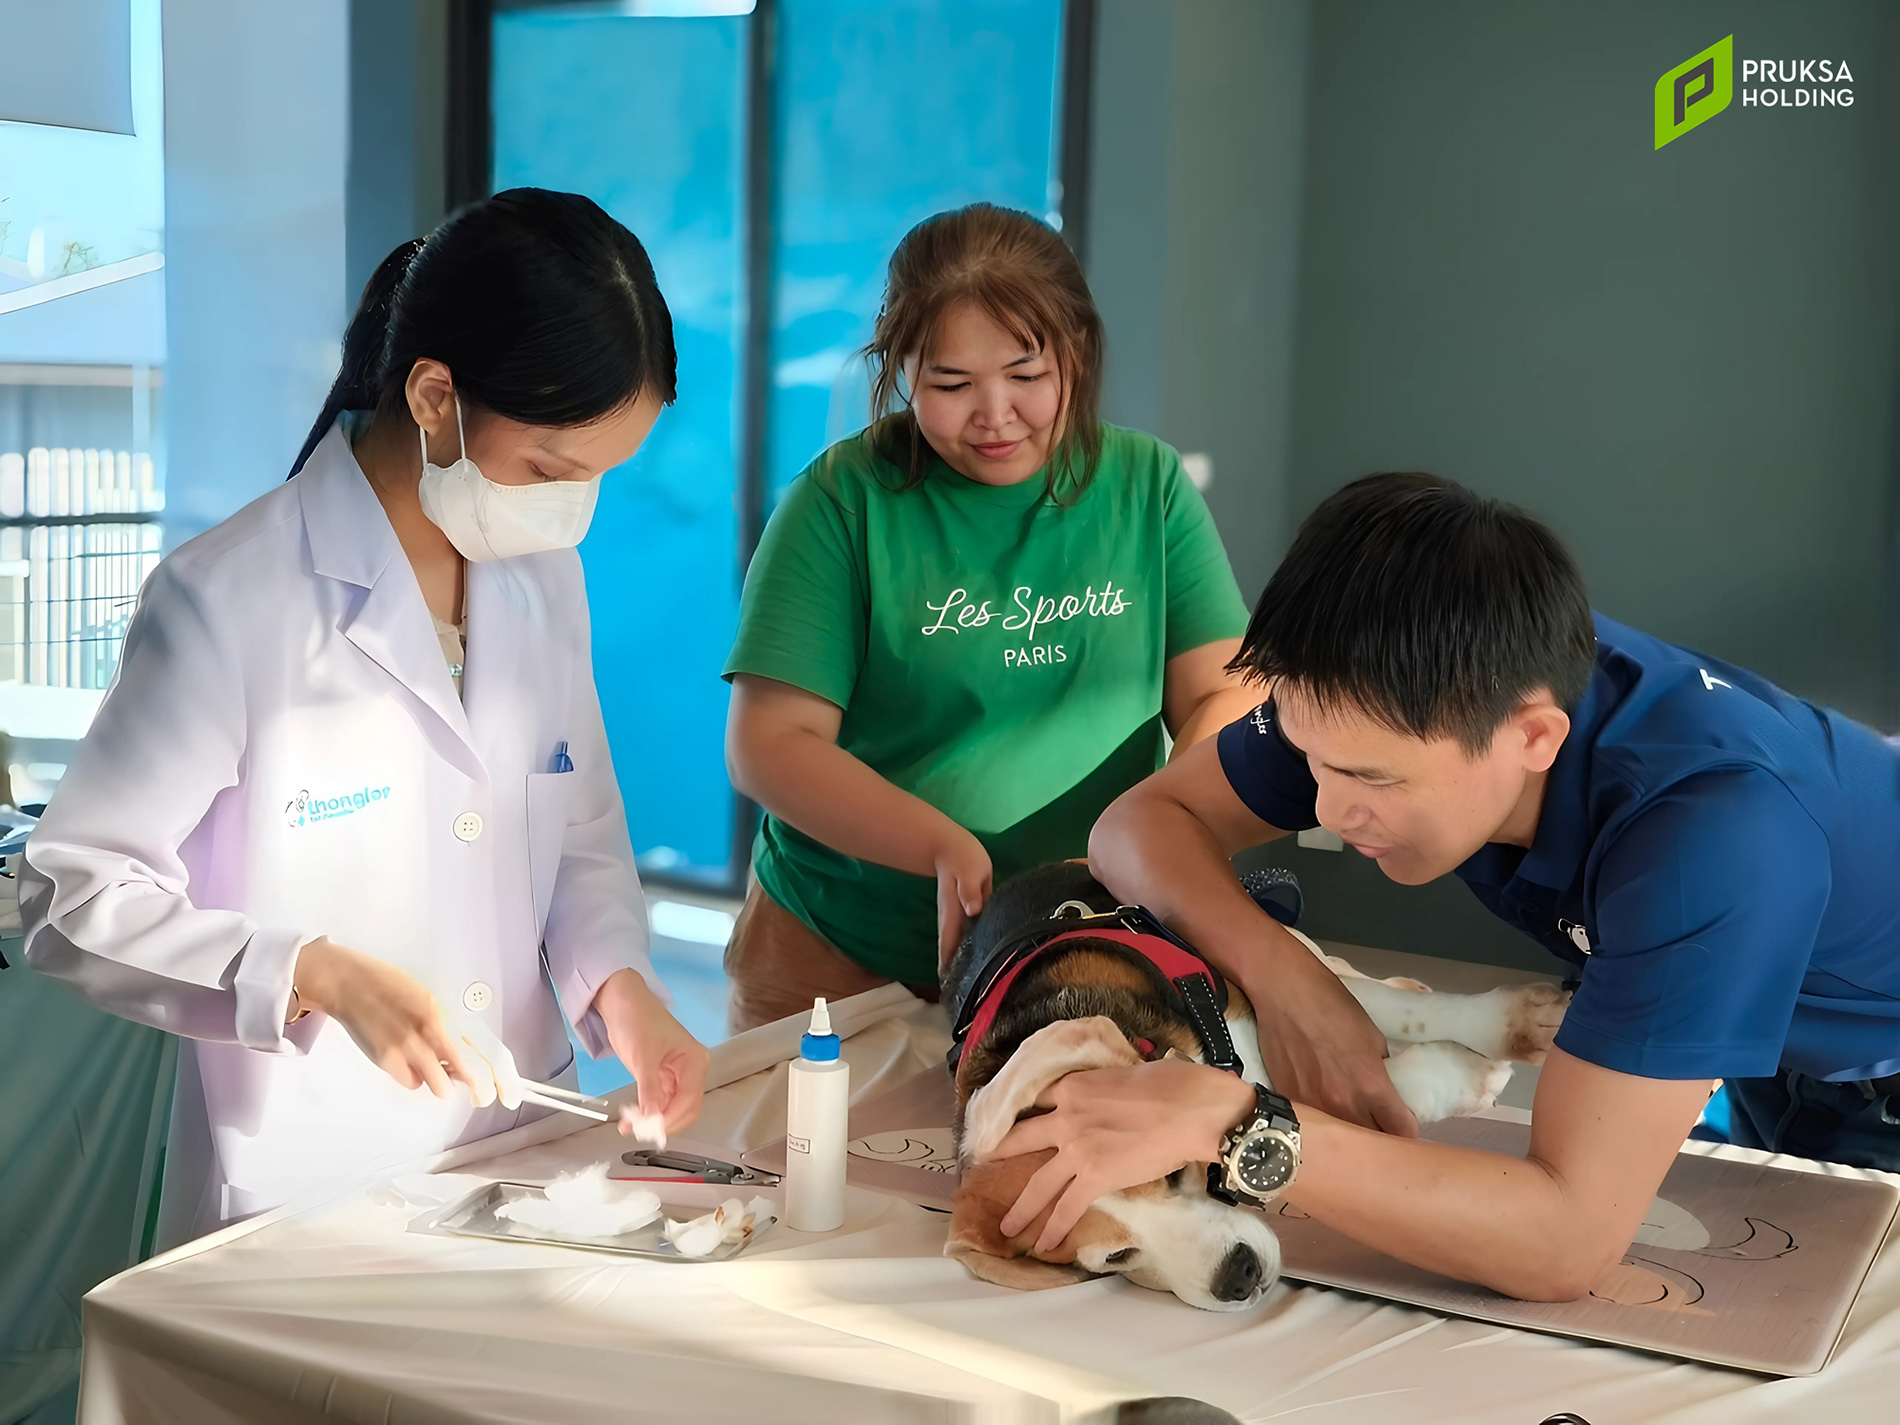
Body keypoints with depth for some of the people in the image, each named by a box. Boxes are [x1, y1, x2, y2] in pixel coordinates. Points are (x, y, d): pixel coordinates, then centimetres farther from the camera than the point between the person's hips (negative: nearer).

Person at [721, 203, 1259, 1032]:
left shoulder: (1147, 483, 1)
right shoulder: (845, 498, -9)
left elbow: (1225, 697, -2)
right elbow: (769, 746, -12)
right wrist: (942, 848, -26)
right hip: (840, 962, -2)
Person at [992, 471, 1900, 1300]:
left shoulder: (1714, 827, -46)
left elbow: (1568, 1240, -48)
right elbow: (1146, 818, -17)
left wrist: (1229, 1121, -54)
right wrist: (1283, 978, -35)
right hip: (1756, 1064, 5)